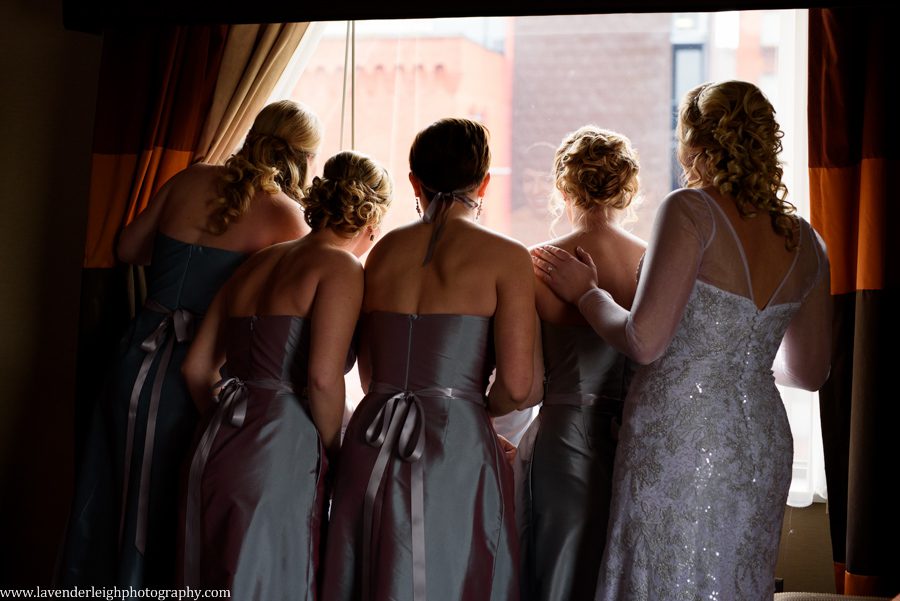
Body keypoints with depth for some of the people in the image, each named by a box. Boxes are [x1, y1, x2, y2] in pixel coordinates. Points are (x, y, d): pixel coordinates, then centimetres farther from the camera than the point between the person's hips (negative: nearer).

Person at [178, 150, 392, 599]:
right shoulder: (341, 268, -6)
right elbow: (323, 377, -18)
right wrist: (334, 448, -3)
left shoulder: (256, 264, 16)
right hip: (280, 457, -7)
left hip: (217, 448, 7)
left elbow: (196, 367, 17)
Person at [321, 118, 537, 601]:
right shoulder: (506, 257, -3)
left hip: (372, 448, 4)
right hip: (456, 452, -4)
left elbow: (369, 376, 14)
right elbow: (516, 385, -8)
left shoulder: (384, 250, 10)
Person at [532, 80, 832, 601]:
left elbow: (644, 342, -17)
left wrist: (586, 292, 0)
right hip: (764, 441, 6)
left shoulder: (692, 212, -10)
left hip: (680, 436, -6)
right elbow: (810, 372, 17)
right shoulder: (805, 241, 9)